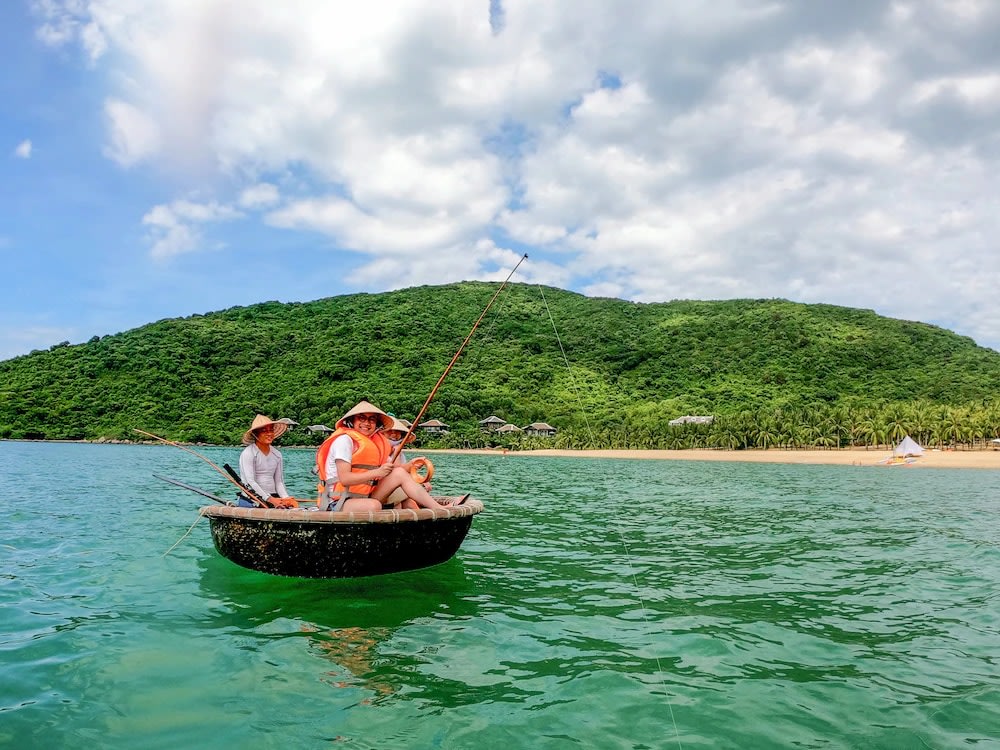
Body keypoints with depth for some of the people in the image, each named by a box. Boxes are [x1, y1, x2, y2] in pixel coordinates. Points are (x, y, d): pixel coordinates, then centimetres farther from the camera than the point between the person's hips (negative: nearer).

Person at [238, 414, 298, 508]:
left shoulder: (277, 454, 15)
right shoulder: (248, 453, -2)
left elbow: (279, 481, 13)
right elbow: (250, 481, -9)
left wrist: (285, 498, -6)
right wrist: (270, 499, -17)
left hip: (273, 498, 5)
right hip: (251, 500, -4)